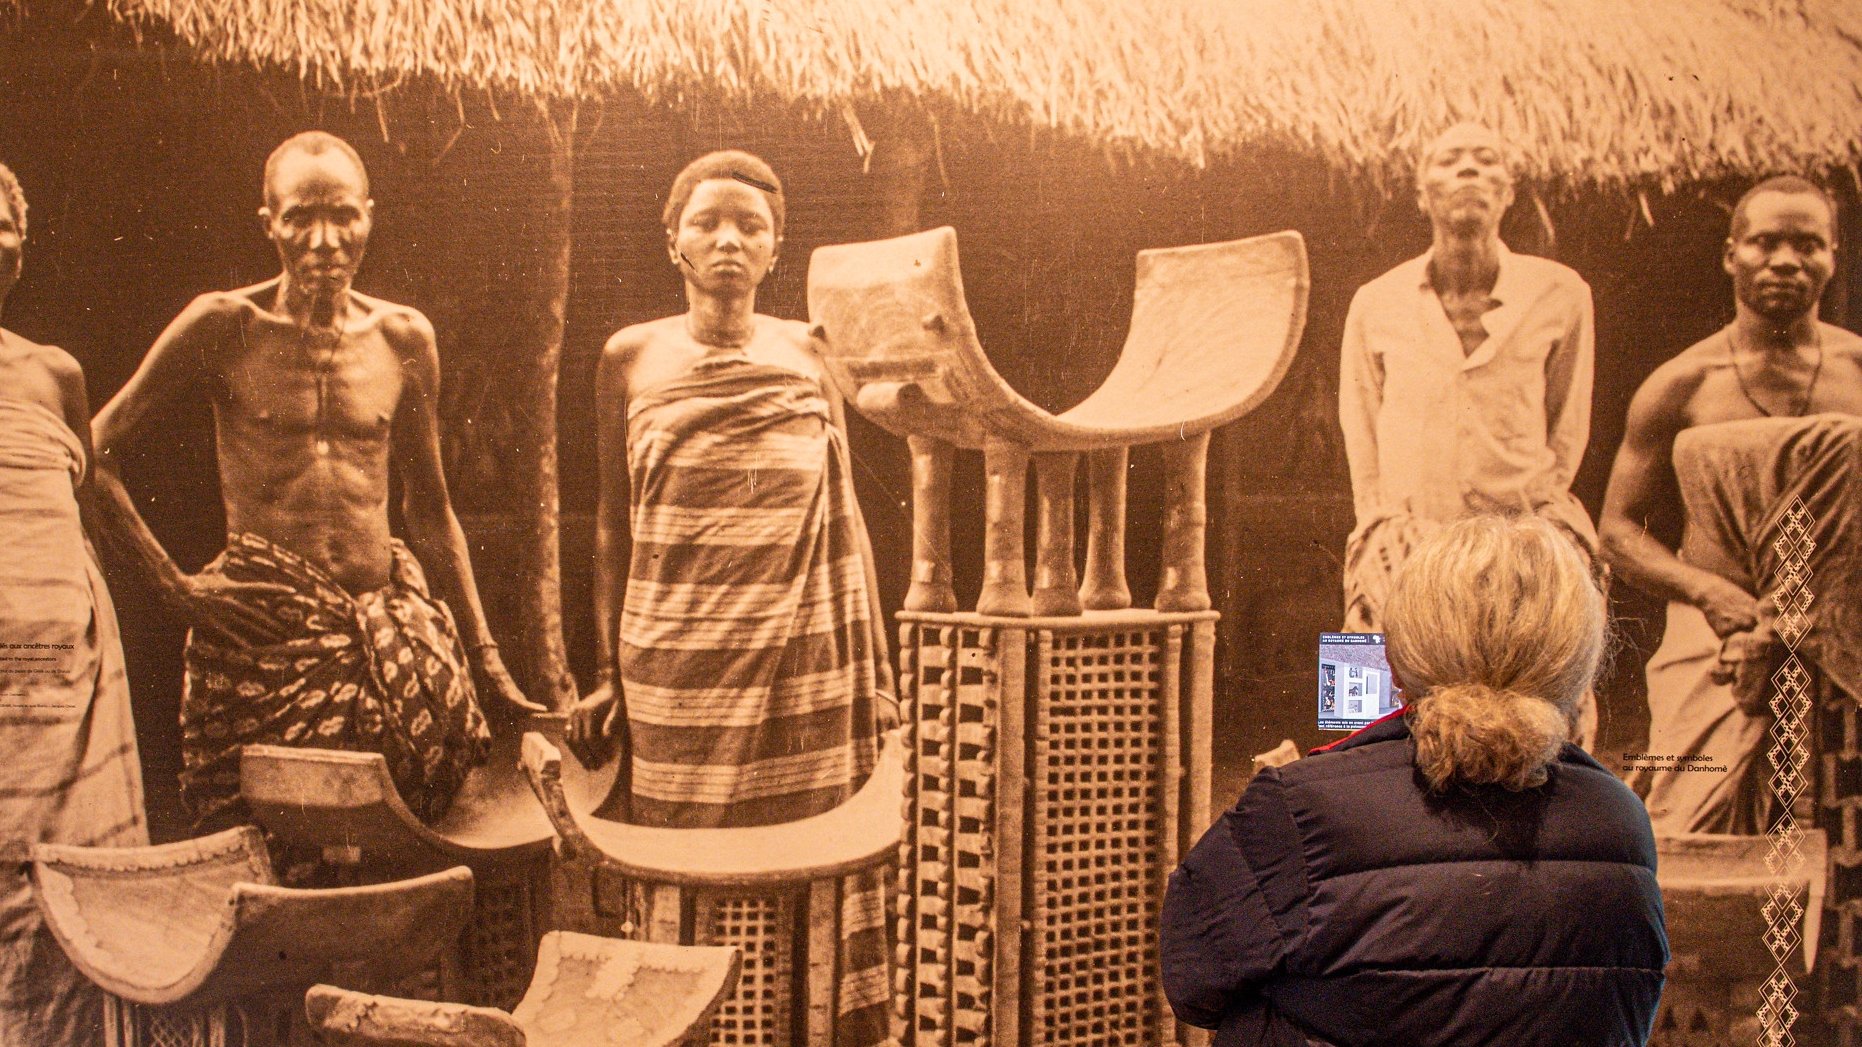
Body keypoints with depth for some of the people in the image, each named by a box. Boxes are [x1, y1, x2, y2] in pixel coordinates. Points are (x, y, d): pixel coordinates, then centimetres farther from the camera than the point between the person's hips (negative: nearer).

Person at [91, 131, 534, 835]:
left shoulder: (404, 337, 9)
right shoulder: (225, 327, -2)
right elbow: (94, 456, 2)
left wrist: (485, 662, 15)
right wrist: (172, 583, -5)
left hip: (390, 635, 3)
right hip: (258, 641, -3)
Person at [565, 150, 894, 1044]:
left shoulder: (806, 355, 7)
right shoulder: (631, 358, 6)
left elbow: (845, 517, 9)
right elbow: (615, 520, 9)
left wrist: (875, 672, 7)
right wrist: (608, 675, 5)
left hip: (805, 665, 0)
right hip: (676, 665, 0)